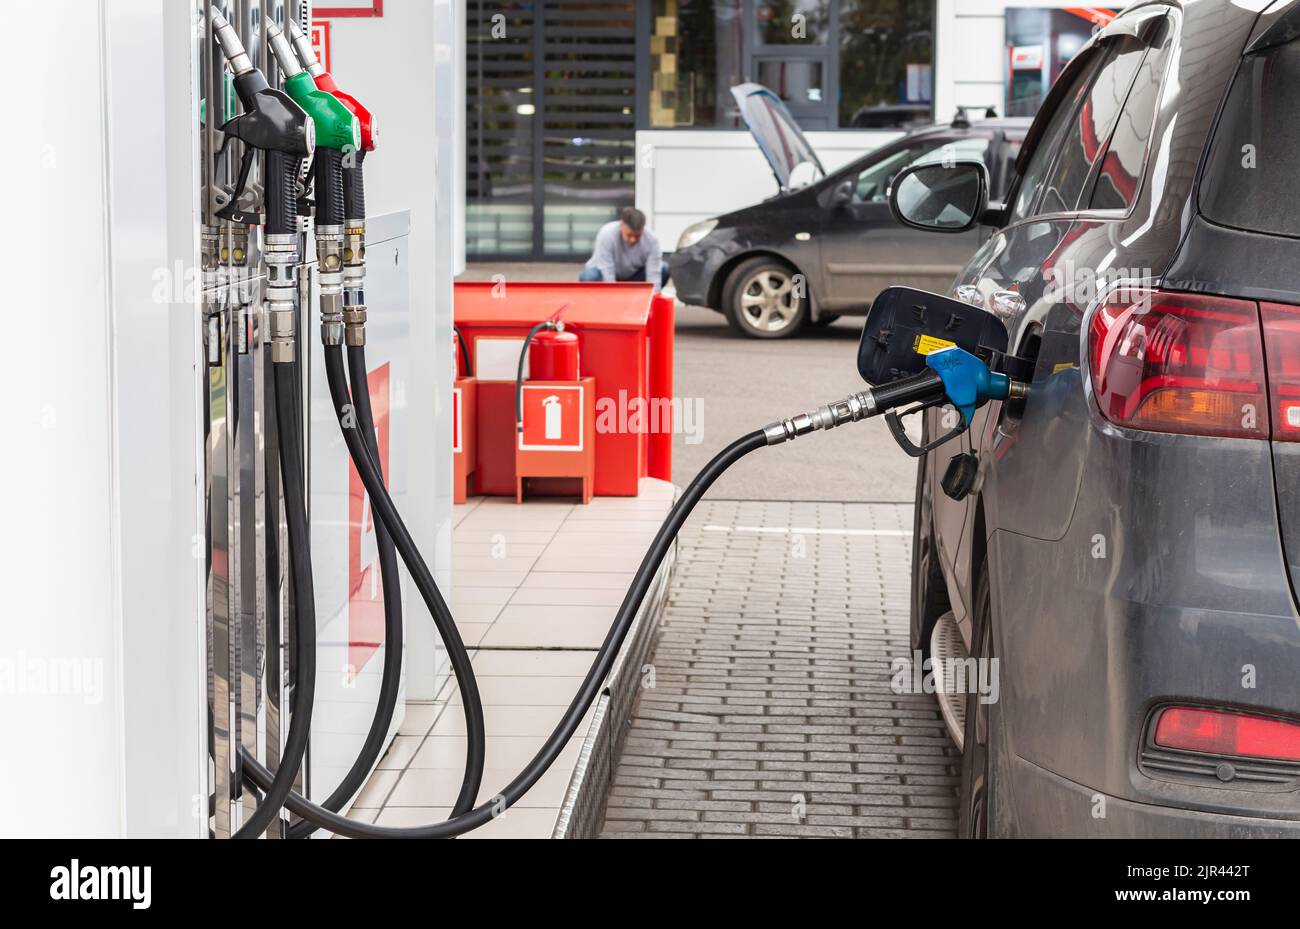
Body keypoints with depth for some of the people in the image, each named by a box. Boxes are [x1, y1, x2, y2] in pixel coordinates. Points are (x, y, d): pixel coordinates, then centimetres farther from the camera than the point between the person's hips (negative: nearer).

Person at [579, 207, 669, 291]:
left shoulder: (652, 240, -24)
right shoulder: (606, 235, -31)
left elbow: (653, 274, -27)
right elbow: (606, 276, -34)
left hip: (634, 276, 3)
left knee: (665, 269, -20)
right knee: (588, 277, -36)